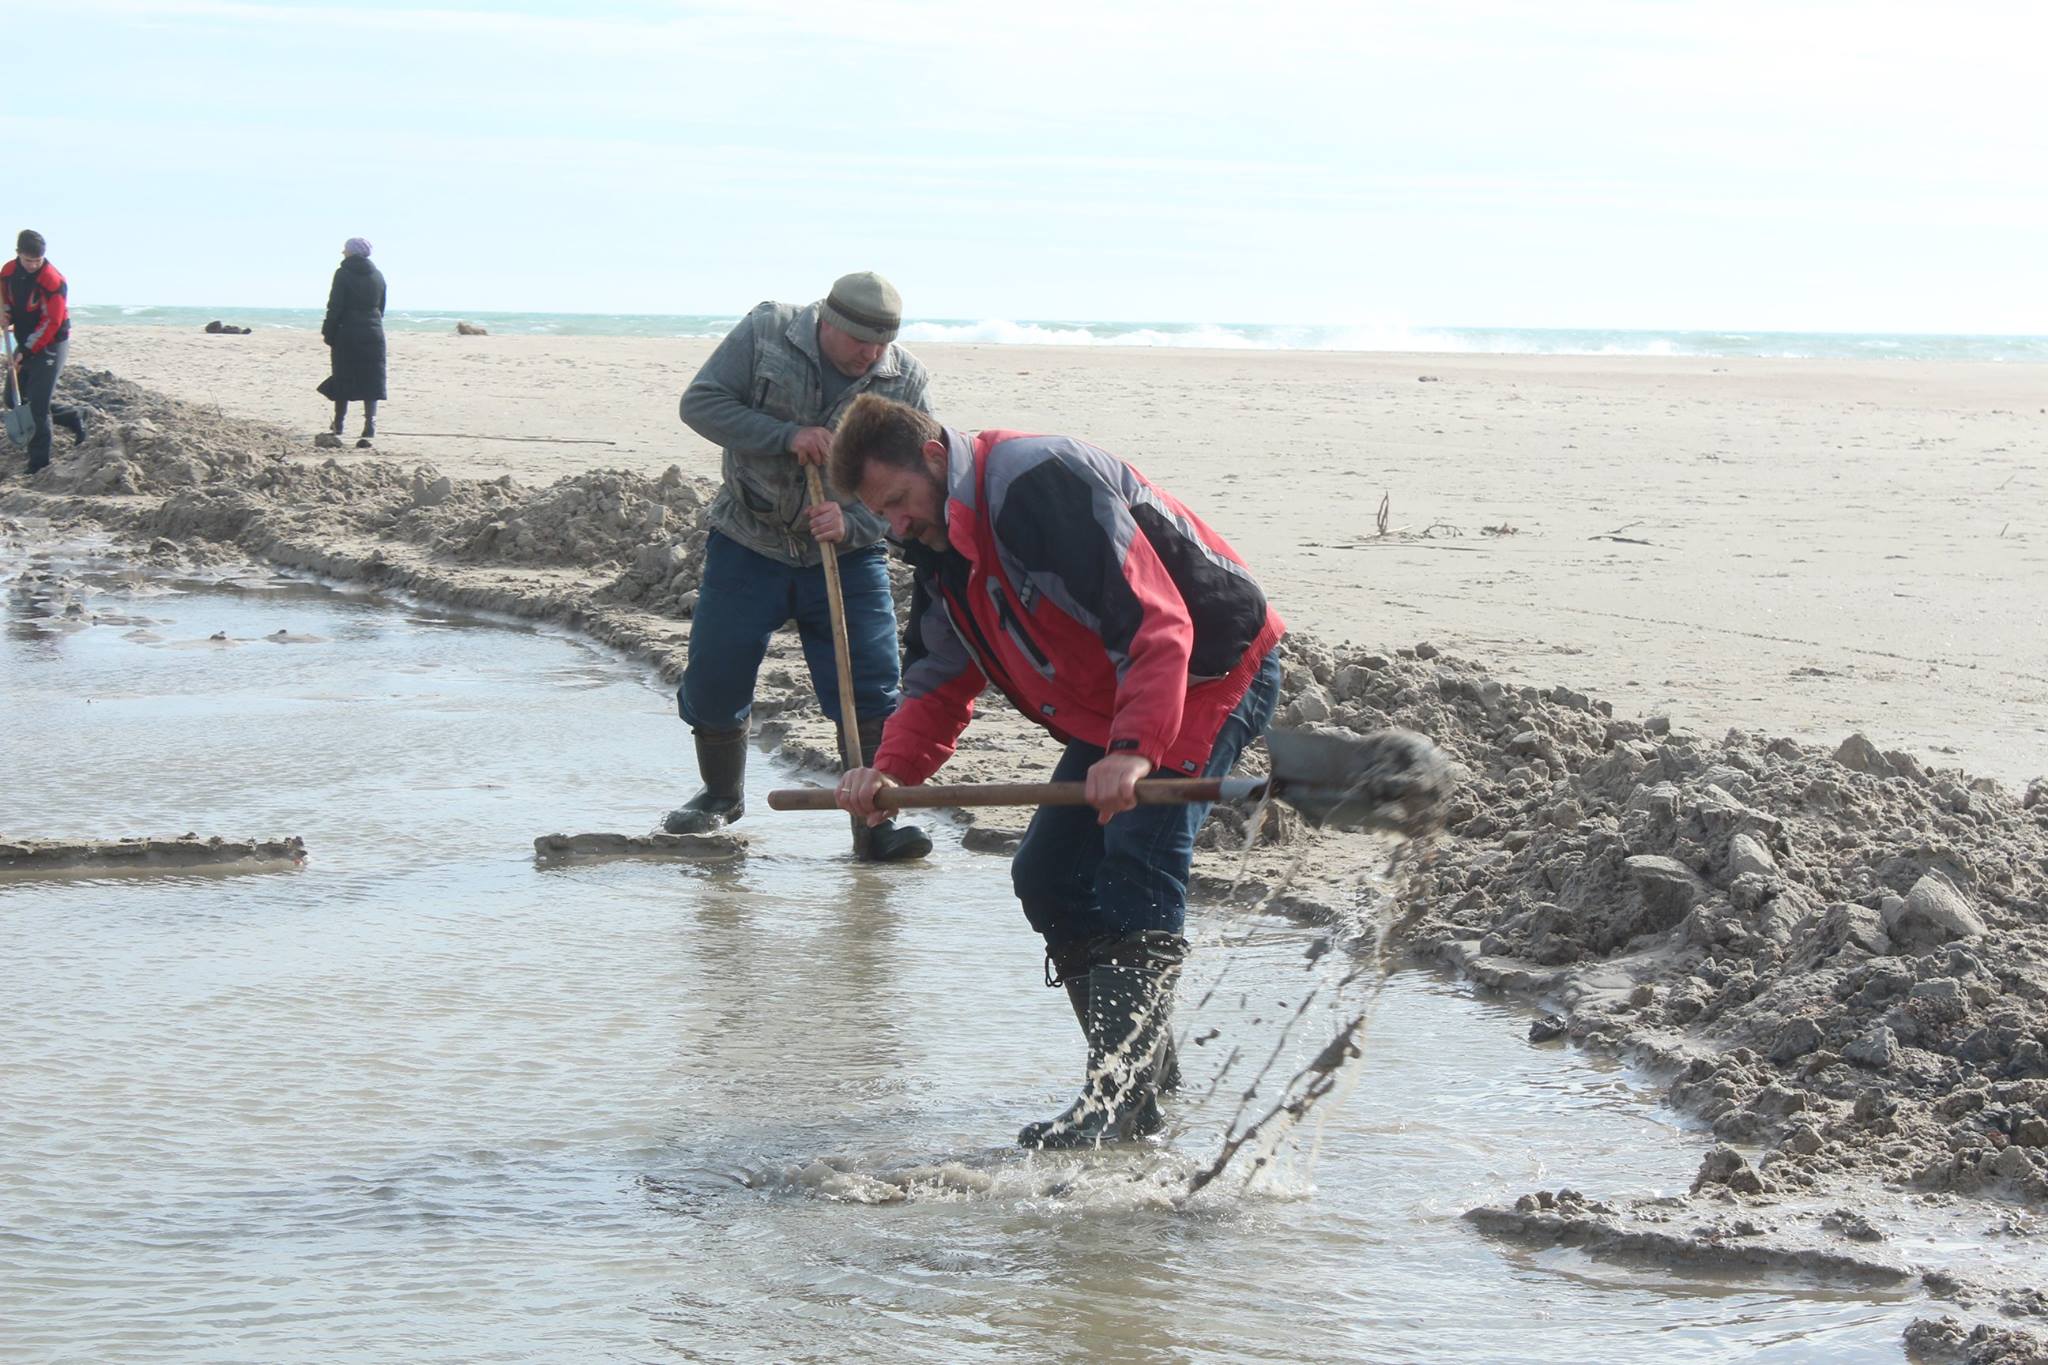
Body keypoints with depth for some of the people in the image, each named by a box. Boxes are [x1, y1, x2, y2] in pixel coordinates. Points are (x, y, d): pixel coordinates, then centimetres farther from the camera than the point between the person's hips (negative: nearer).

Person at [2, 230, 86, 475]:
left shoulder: (52, 281, -22)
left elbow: (50, 323, -21)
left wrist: (26, 351, -20)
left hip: (50, 345, -8)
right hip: (25, 342, 8)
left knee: (38, 404, -12)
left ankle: (39, 463, -6)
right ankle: (72, 419, 28)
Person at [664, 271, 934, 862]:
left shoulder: (906, 380, -8)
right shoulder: (765, 333, -10)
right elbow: (700, 402, -12)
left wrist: (851, 523, -26)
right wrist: (786, 435, -23)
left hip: (847, 555, 0)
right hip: (747, 547, 0)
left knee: (873, 691, -10)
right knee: (713, 680, 3)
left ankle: (876, 823, -3)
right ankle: (722, 794, 29)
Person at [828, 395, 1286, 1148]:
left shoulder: (1042, 482, -26)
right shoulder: (941, 547, 7)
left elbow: (1153, 620, -33)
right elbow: (940, 679, 14)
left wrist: (1134, 749, -42)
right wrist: (891, 767, -4)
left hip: (1214, 668, -10)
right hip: (1110, 709, 10)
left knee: (1138, 855, -22)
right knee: (1048, 875, 6)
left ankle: (1124, 1097, -22)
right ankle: (1145, 1071, 14)